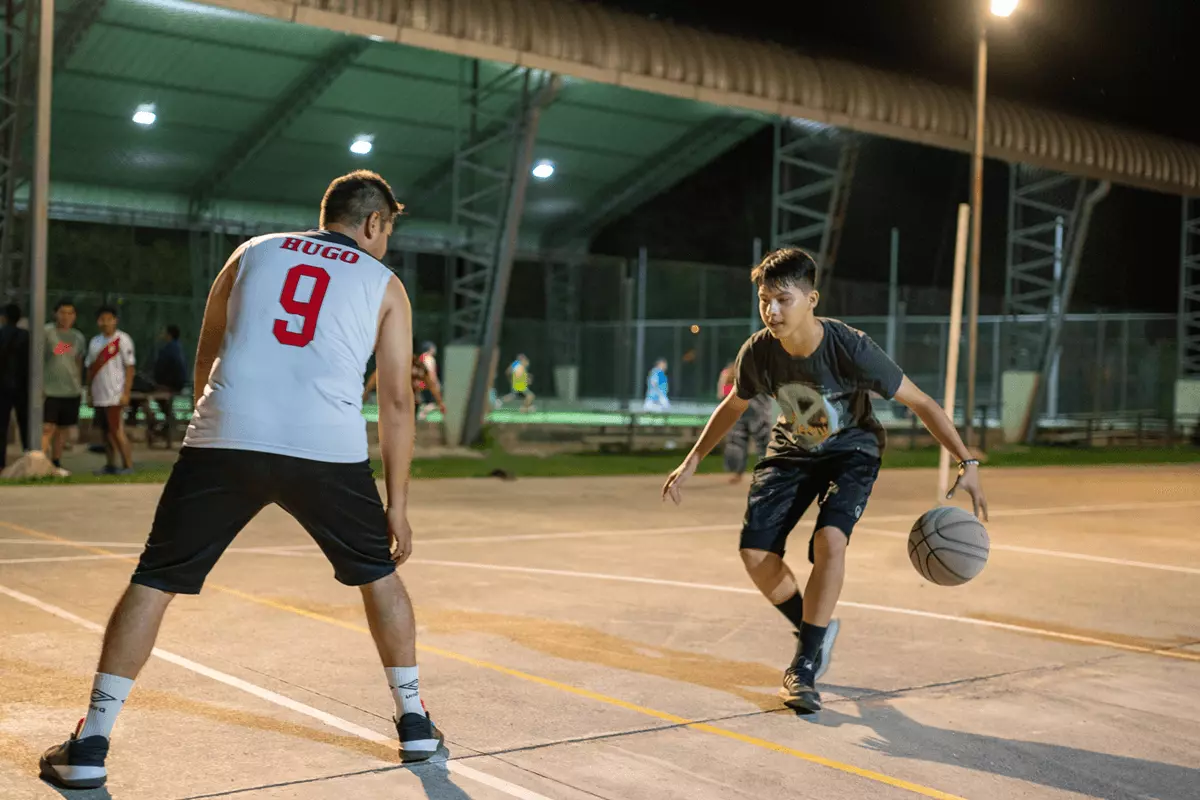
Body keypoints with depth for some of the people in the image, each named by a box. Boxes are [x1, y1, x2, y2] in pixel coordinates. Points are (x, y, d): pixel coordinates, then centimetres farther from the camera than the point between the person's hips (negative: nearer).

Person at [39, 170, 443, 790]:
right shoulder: (384, 284, 17)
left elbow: (204, 363, 26)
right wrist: (397, 504, 16)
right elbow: (397, 400, 12)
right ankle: (415, 723, 26)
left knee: (153, 582, 11)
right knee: (379, 573, 22)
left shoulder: (252, 252, 23)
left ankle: (90, 746, 10)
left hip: (224, 440, 1)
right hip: (329, 451, 0)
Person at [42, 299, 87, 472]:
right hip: (49, 389, -5)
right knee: (47, 427, -14)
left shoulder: (78, 337, 10)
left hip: (72, 391, 5)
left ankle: (56, 464, 22)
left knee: (63, 429, 11)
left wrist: (79, 385, 19)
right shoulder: (47, 332, -6)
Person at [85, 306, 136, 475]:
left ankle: (128, 465, -4)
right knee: (106, 431, 10)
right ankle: (110, 465, 17)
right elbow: (90, 368, 18)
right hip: (98, 396, 6)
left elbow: (130, 367, -8)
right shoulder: (95, 341, 14)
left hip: (115, 395, -6)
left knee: (117, 431, -9)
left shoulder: (122, 339, -5)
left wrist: (126, 393, -14)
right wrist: (89, 393, 14)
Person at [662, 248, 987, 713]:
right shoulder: (758, 353, -20)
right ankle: (816, 632, 18)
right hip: (791, 451, 4)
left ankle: (804, 669, -13)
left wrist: (966, 463, -29)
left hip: (851, 451, -3)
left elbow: (920, 403, -22)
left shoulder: (851, 349, -31)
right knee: (755, 553, -11)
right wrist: (692, 461, 3)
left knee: (829, 541, -28)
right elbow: (734, 405, 3)